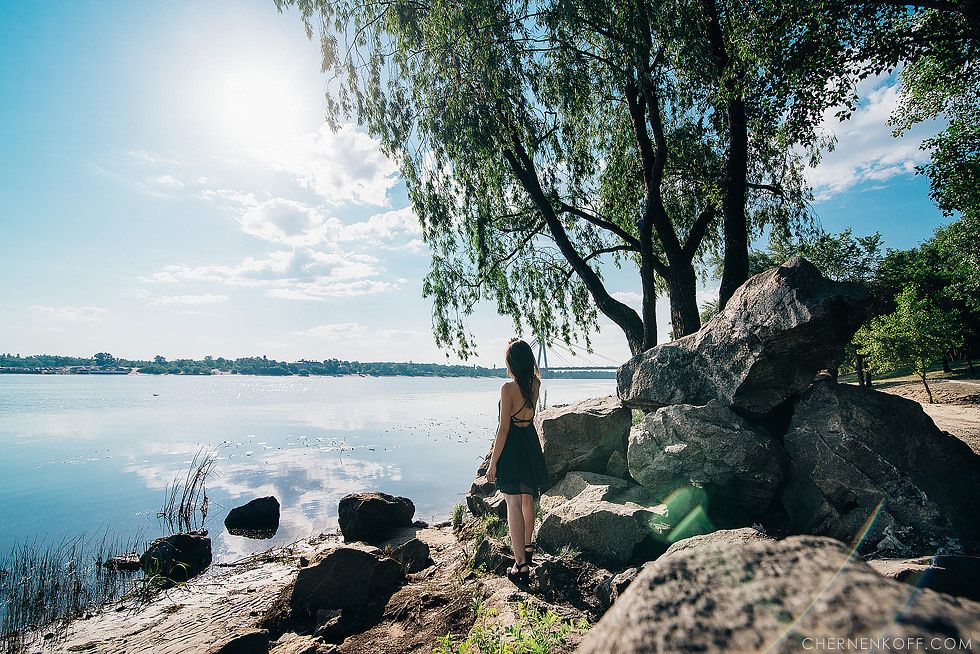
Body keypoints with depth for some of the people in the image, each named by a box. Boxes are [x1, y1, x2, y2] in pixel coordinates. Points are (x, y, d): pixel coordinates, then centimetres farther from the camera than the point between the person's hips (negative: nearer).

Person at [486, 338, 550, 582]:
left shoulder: (508, 388, -20)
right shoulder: (536, 384, -4)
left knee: (514, 504, 0)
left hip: (511, 446, -7)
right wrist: (518, 348, 23)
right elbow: (530, 371, 23)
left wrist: (493, 462, -14)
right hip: (531, 441, 7)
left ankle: (521, 563, 3)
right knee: (527, 499, 22)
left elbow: (503, 428, -20)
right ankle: (527, 545, 41)